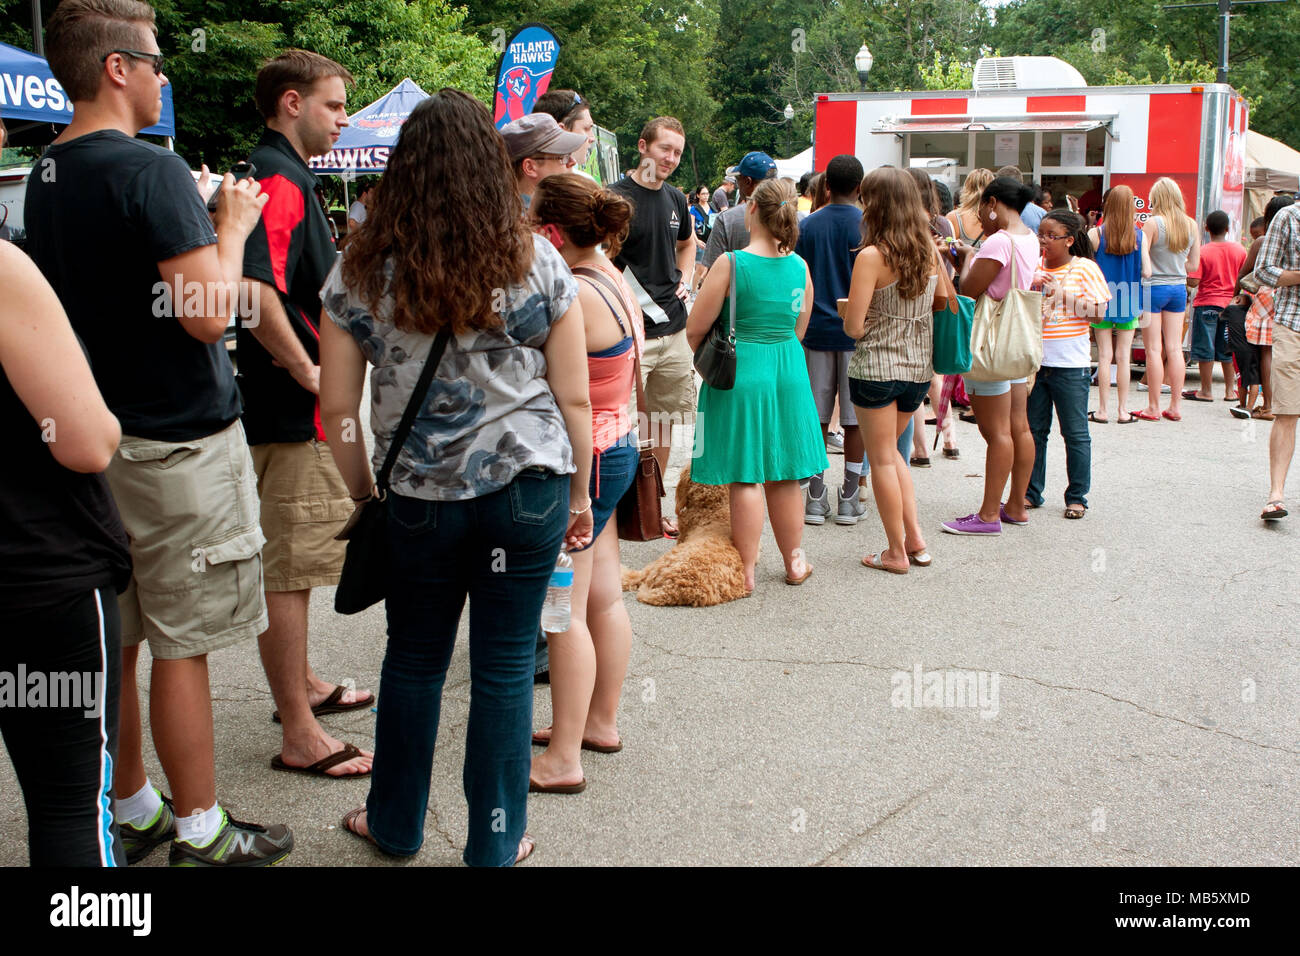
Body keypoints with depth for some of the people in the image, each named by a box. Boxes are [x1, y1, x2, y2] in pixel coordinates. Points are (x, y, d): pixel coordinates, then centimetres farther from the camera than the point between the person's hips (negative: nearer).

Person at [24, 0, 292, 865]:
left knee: (117, 641, 15)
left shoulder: (44, 179, 10)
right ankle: (201, 833, 14)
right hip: (177, 445, -8)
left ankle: (132, 812, 30)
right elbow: (210, 313, -21)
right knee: (182, 648, 1)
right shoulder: (151, 171, -17)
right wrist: (232, 229, -5)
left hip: (91, 439, 8)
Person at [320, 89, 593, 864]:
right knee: (505, 668, 8)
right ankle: (496, 845, 23)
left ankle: (396, 826, 36)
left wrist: (365, 494, 13)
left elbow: (337, 406, 1)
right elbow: (574, 399, -1)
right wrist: (580, 496, 10)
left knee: (414, 660, 17)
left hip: (419, 496, 1)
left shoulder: (361, 274, -1)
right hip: (528, 488, -1)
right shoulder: (538, 263, -3)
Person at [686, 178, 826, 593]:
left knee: (745, 477, 1)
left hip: (741, 374, -5)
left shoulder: (731, 264, -14)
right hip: (789, 372, 5)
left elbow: (695, 329, -9)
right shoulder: (800, 267, 1)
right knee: (784, 475, 15)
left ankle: (745, 571, 7)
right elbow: (798, 330, 11)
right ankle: (794, 562, 26)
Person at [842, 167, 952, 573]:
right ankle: (915, 537, 19)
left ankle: (896, 551, 15)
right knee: (891, 451, 23)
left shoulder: (872, 256, -16)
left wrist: (847, 310, 4)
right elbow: (944, 302, 11)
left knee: (882, 459, 7)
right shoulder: (929, 250, 1)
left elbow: (854, 327, -17)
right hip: (919, 368, 6)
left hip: (877, 367, -6)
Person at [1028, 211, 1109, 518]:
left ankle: (1077, 496, 13)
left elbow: (1099, 310, -8)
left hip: (1070, 365, -4)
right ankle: (1031, 492, 20)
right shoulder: (1033, 268, 9)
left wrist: (1062, 294, -13)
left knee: (1075, 433, 3)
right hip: (1034, 362, 4)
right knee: (1033, 430, 9)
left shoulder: (1085, 268, -1)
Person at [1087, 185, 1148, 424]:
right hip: (1129, 301, 1)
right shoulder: (1140, 236, -4)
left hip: (1103, 299, -1)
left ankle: (1102, 410, 5)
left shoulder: (1095, 234, -7)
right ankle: (1123, 410, 11)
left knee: (1104, 355, 3)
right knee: (1123, 356, 6)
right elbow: (1146, 271, -4)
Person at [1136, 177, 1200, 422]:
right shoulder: (1192, 225, 4)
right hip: (1179, 288, 5)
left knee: (1154, 349, -1)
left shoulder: (1153, 223, -12)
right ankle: (1175, 407, 12)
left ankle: (1153, 408, 2)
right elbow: (1194, 264, 10)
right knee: (1174, 348, 8)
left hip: (1153, 288, -5)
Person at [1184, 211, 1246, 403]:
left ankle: (1206, 391, 4)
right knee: (1227, 349, 12)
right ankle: (1230, 390, 17)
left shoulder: (1202, 251, -12)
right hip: (1230, 303, 4)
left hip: (1207, 303, -4)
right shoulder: (1239, 249, 0)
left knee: (1205, 349, 2)